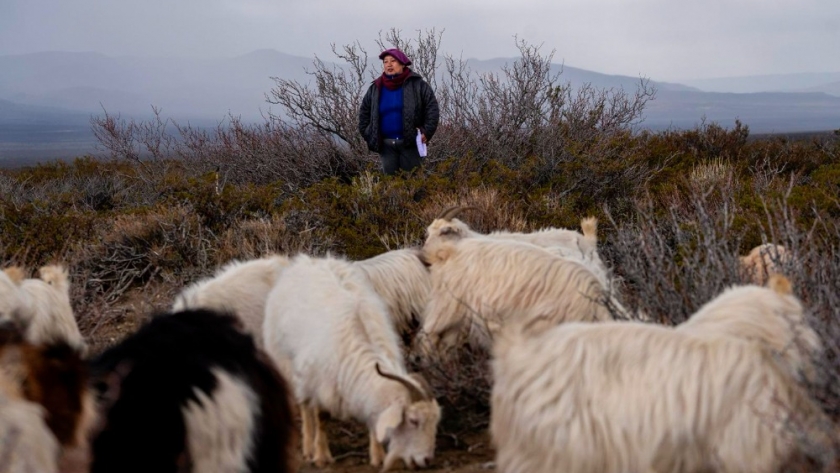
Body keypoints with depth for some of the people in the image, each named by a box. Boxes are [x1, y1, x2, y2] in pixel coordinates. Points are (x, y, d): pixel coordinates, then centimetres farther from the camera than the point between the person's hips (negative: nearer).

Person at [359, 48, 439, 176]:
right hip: (385, 144, 3)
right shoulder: (375, 88, 8)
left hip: (410, 142, -3)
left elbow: (432, 107, -2)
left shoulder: (417, 84, -1)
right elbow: (364, 112, 19)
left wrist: (427, 132, -9)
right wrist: (368, 134, 9)